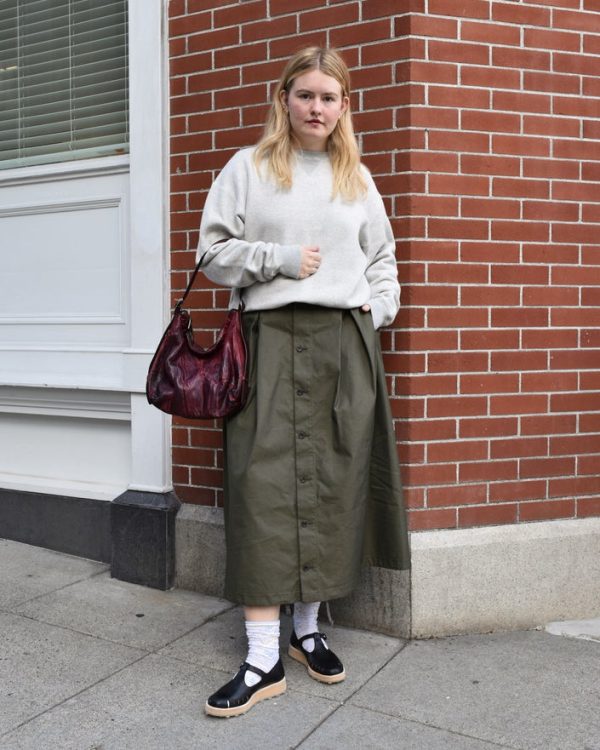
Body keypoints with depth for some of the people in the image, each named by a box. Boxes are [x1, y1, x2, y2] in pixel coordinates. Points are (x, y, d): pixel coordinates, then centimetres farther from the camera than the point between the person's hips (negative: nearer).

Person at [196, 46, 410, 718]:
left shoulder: (357, 177, 17)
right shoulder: (248, 168, 8)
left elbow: (382, 256, 23)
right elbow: (212, 251, 4)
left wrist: (378, 309, 7)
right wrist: (280, 259, -8)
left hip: (346, 340, 3)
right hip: (272, 336, -3)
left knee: (333, 484, 3)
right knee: (265, 484, -9)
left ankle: (308, 629, 20)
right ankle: (263, 658, -2)